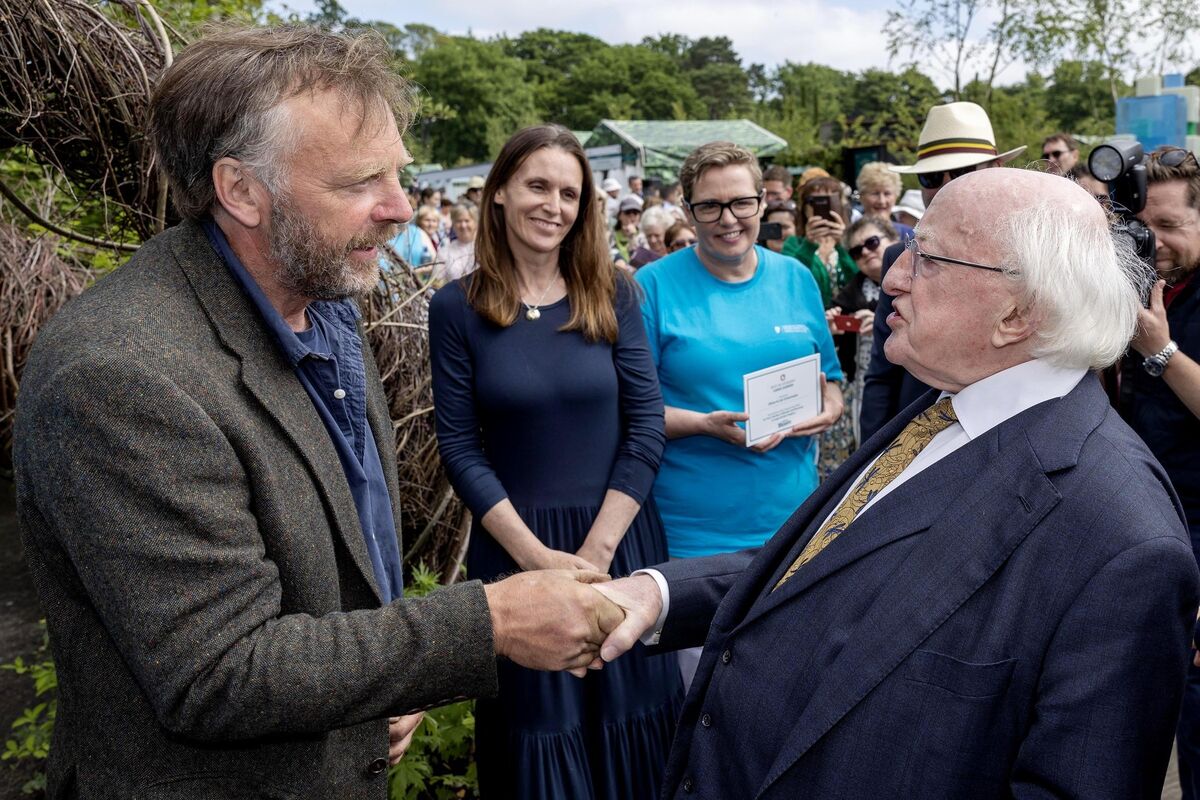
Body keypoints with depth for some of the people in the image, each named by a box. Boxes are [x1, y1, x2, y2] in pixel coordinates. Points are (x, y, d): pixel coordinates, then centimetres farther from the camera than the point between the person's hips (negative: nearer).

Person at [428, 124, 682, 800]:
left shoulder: (613, 294, -1)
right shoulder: (457, 308, -3)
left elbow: (646, 427, -5)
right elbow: (461, 447, -6)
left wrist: (596, 550, -12)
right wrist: (538, 556, -13)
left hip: (621, 537, 1)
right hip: (515, 546, 0)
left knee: (629, 728, 13)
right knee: (536, 730, 14)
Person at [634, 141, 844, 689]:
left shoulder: (795, 279, 7)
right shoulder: (655, 285, -6)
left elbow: (829, 378, 17)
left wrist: (829, 408, -6)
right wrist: (708, 425, -21)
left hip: (791, 514, 4)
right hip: (695, 530, -4)